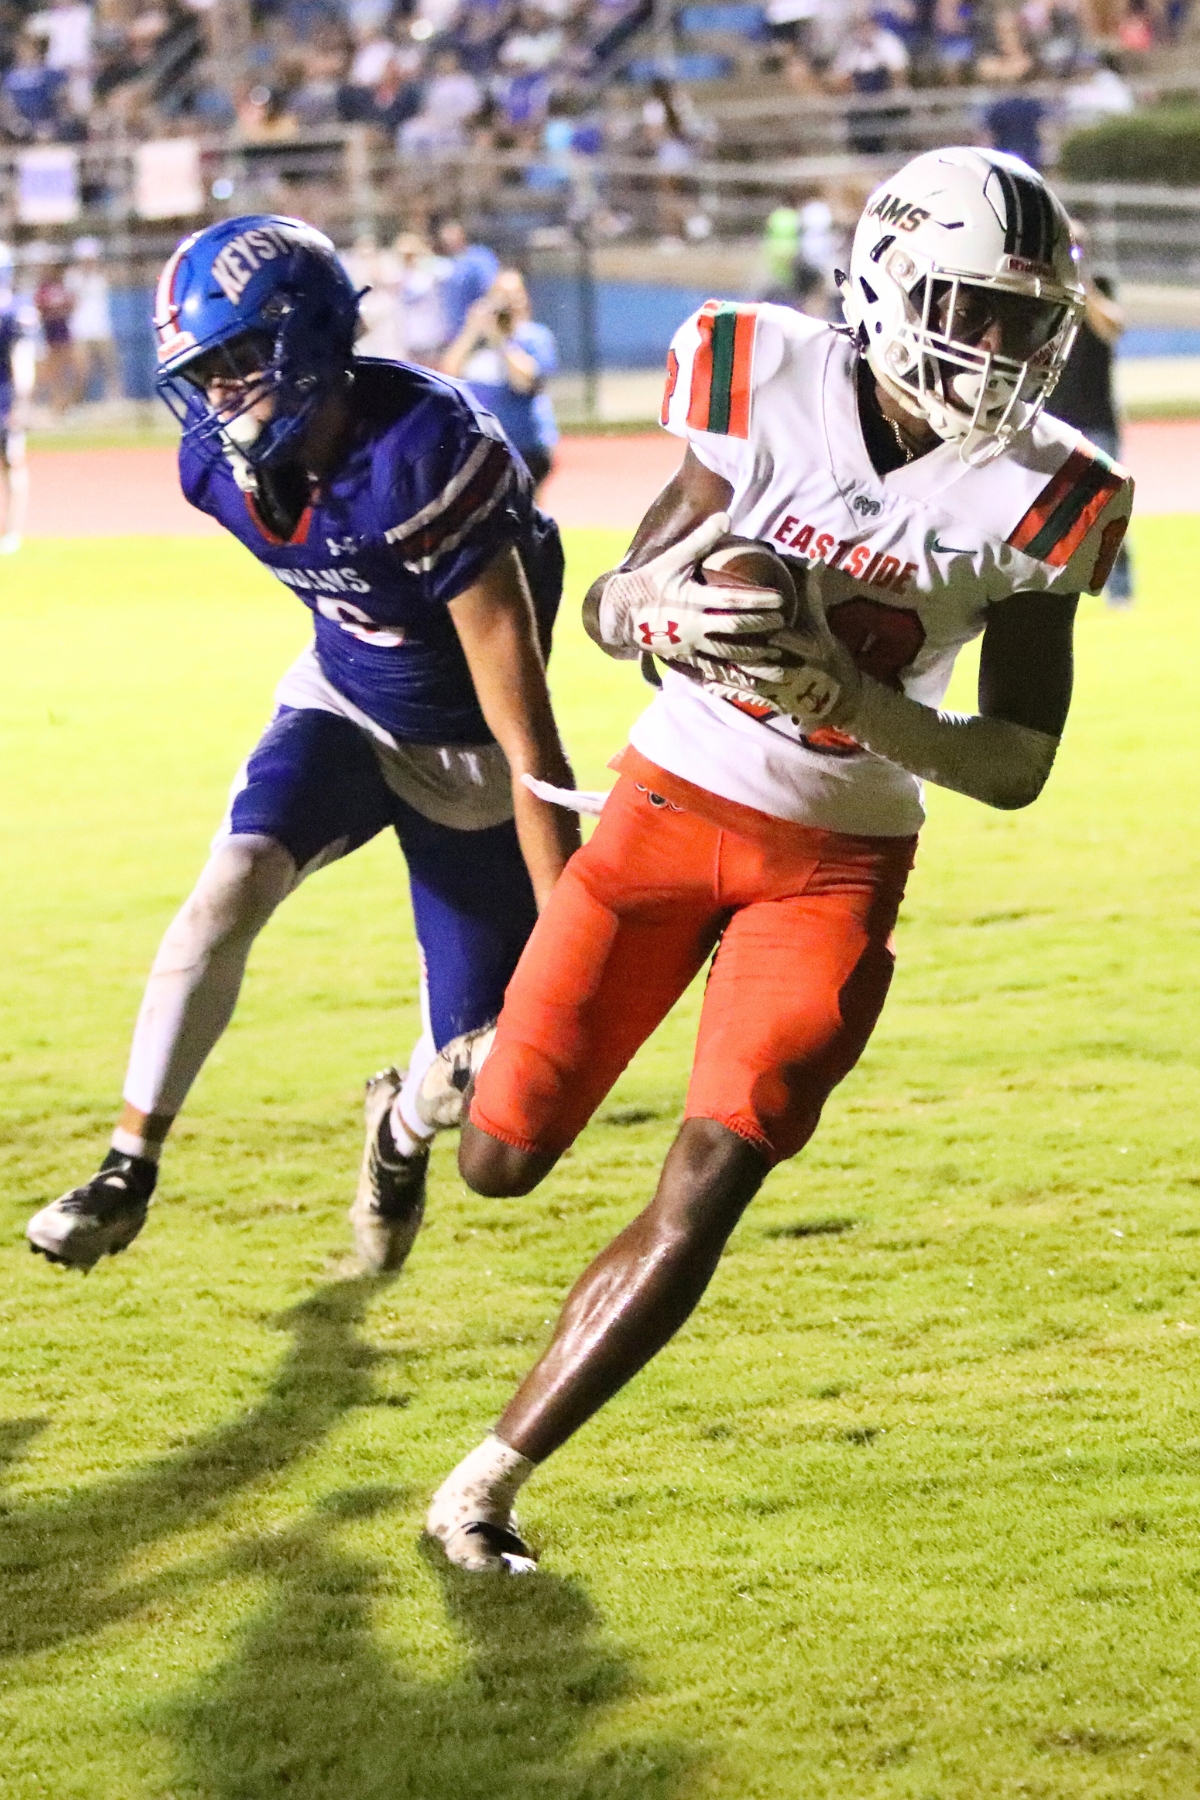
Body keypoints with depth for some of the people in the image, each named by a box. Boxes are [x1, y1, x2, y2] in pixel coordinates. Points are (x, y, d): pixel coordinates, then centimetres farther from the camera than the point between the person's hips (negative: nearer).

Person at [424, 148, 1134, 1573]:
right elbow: (604, 607, -4)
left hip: (836, 866, 0)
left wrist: (850, 695, -25)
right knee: (501, 1163, 1)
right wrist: (664, 611, -29)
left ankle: (489, 1481, -1)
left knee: (708, 1185, -13)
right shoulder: (774, 388, -11)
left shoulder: (1037, 501, -11)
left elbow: (1018, 766, -9)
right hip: (675, 805, 0)